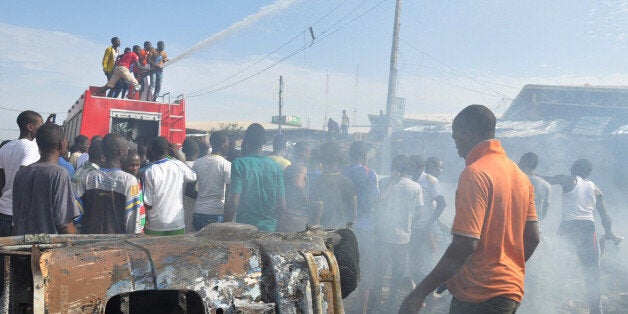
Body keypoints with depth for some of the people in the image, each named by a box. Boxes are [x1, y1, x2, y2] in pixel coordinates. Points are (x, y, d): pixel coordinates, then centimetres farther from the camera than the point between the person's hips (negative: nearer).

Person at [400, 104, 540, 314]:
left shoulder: (475, 173, -17)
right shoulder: (520, 175, 9)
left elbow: (465, 245, -24)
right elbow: (532, 238, 11)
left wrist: (420, 293, -21)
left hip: (478, 296, -9)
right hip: (513, 291, 9)